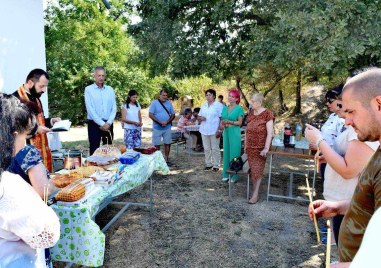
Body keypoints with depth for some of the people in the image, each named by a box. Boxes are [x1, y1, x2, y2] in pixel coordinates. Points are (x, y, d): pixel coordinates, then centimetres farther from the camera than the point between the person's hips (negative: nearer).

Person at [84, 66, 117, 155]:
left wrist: (108, 123, -9)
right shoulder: (89, 89, -2)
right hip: (94, 124, -3)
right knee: (94, 150, -1)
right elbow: (90, 109, -10)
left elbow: (114, 108, 4)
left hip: (108, 124, 3)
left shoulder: (110, 89, 9)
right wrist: (101, 123, -14)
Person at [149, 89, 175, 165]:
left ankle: (166, 159, 19)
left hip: (167, 128, 3)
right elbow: (151, 115, -10)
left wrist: (167, 122, -11)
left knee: (167, 144, 7)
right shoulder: (154, 103, -5)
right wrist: (160, 122, -16)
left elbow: (173, 115, 7)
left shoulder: (169, 103, 6)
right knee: (157, 145, 4)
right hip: (157, 128, -3)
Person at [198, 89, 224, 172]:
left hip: (214, 131, -5)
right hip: (204, 130, 5)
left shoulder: (219, 105, -3)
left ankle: (216, 165, 10)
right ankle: (208, 164, 21)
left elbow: (221, 118, -8)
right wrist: (201, 118, -5)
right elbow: (199, 117, 20)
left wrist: (219, 130, -15)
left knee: (215, 148, 1)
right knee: (206, 148, 10)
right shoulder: (204, 105, 14)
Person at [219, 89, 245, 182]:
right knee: (226, 152, 10)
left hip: (235, 133, -5)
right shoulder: (225, 108, 12)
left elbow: (240, 122, -9)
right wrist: (221, 125, -9)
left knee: (234, 153, -1)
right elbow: (222, 120, 12)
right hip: (226, 132, 6)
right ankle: (226, 174, 19)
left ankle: (234, 176, 8)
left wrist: (229, 122, -20)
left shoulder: (239, 108, -4)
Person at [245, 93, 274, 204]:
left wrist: (266, 148, -19)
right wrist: (245, 145, 13)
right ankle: (255, 190, 22)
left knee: (257, 170, 0)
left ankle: (255, 193, 8)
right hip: (250, 147, 5)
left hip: (260, 148, -5)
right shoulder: (251, 113, 8)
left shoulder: (267, 114, -11)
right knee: (252, 169, 9)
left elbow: (270, 133, -15)